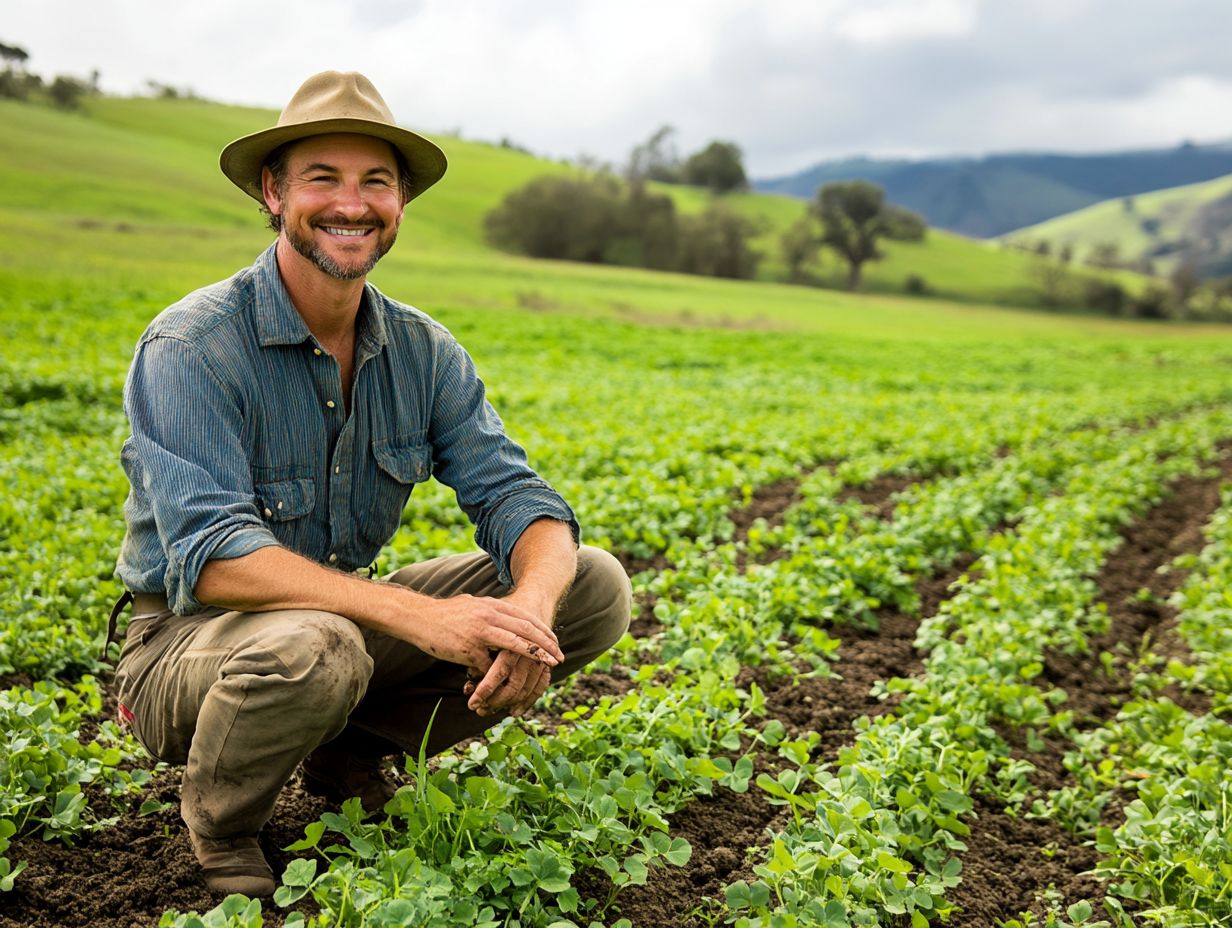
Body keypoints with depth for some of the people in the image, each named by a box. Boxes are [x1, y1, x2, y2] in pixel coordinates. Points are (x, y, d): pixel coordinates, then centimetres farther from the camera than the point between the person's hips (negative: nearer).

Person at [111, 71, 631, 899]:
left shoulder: (423, 352, -3)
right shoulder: (191, 348, -21)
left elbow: (512, 494, -10)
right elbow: (211, 556, -32)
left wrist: (532, 607, -35)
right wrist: (422, 616, -42)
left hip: (345, 613, 6)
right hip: (188, 640, -5)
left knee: (595, 587, -7)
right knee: (308, 646, -42)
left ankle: (352, 752, 5)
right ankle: (219, 828, -5)